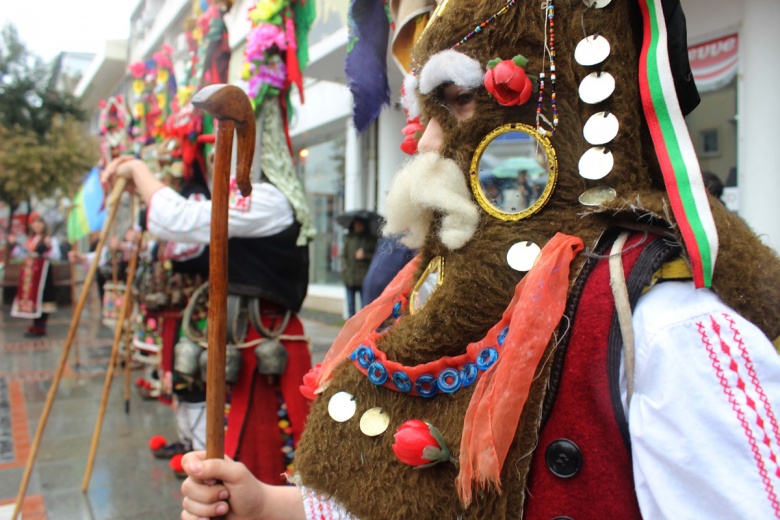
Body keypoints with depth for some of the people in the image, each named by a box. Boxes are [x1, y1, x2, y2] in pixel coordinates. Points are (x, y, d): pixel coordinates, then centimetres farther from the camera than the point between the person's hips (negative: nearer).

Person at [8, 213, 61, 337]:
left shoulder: (50, 239, -5)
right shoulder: (30, 241, 17)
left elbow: (56, 256, -15)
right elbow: (21, 254, 24)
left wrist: (48, 247, -30)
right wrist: (13, 244, 15)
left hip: (42, 273, -7)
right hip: (29, 273, 7)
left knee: (41, 300, -6)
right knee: (31, 298, 9)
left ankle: (40, 327, 1)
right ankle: (36, 325, 18)